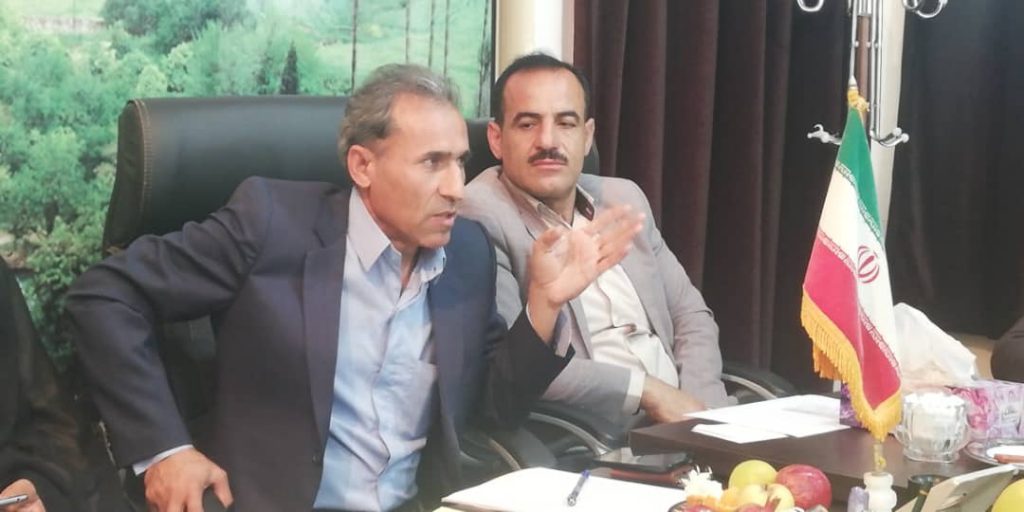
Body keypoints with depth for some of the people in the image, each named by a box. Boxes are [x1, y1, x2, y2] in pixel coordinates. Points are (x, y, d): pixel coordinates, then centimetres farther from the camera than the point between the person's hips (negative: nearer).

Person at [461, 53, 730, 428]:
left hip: (680, 420, 6)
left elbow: (690, 315, 16)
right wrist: (647, 390, -14)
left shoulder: (625, 199, 13)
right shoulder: (478, 217, -8)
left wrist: (700, 409, -2)